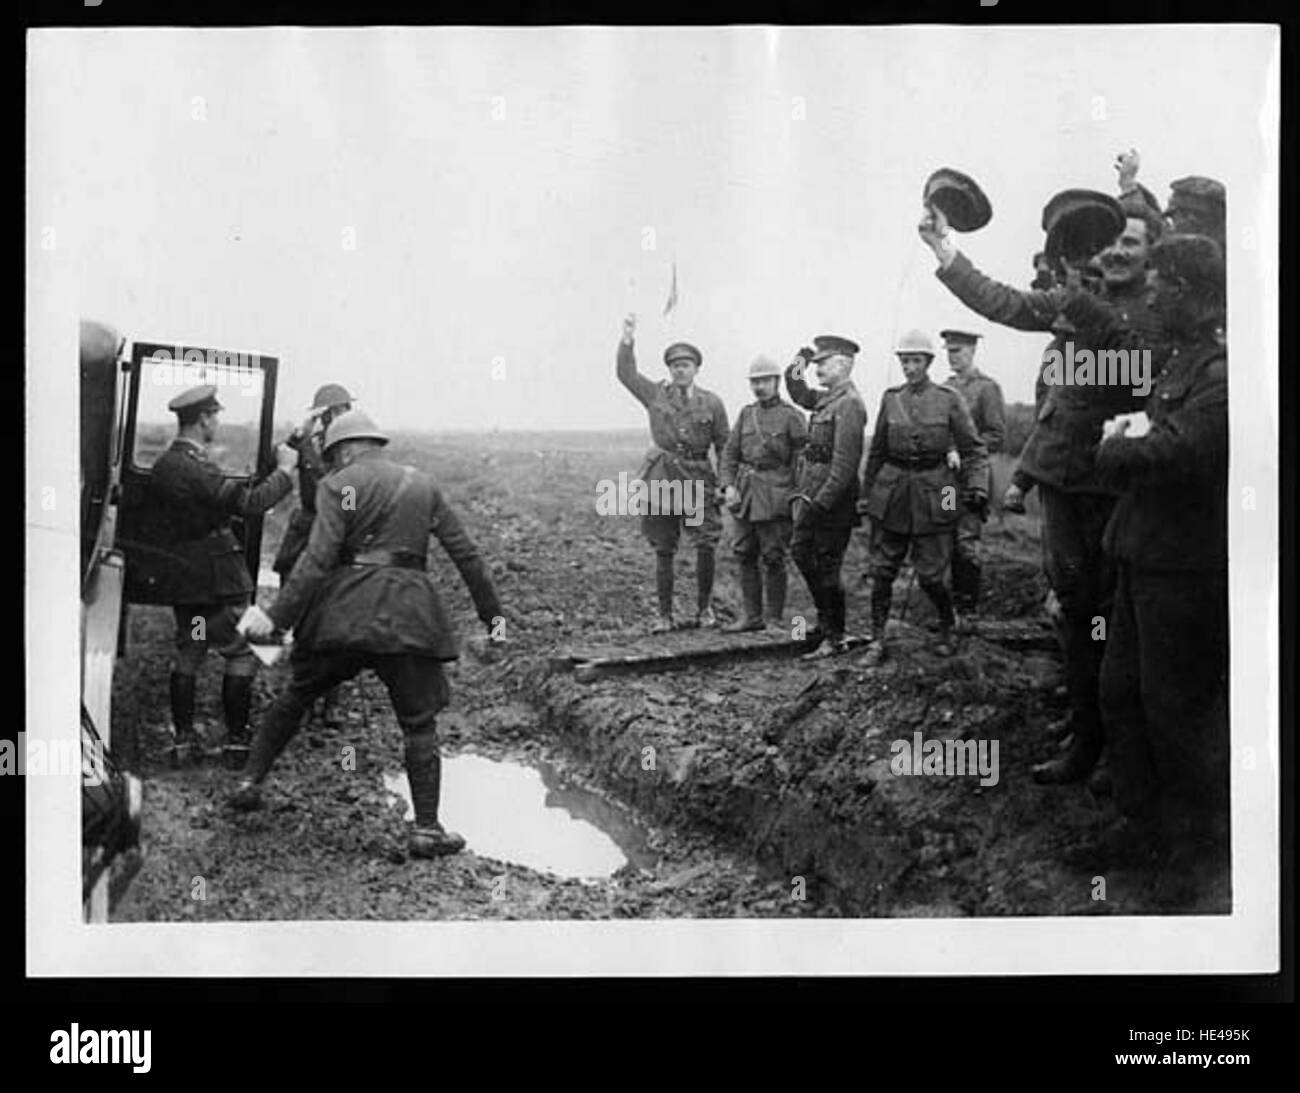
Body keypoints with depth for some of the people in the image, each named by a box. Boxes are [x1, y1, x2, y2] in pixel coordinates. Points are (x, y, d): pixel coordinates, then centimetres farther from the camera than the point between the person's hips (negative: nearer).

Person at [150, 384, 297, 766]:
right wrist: (285, 469, -13)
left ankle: (182, 739, 14)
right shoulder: (196, 469, -22)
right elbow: (250, 503, -25)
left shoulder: (162, 466, 7)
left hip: (181, 578, 8)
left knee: (187, 653, 14)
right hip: (218, 581, -8)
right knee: (242, 653, 3)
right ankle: (236, 740, 5)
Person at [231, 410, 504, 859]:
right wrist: (491, 610, 19)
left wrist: (278, 615, -13)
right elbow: (465, 552, 12)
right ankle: (427, 829, 5)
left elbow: (318, 558, -11)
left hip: (344, 608, -1)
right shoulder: (423, 485, 13)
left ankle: (250, 782, 21)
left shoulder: (339, 486, 0)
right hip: (407, 613, 2)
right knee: (419, 723, 7)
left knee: (296, 696, 19)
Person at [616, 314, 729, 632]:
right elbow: (626, 373, -2)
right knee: (663, 551, 4)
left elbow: (724, 446, 8)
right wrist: (628, 340, -15)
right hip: (661, 477, 1)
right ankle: (665, 615, 11)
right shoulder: (656, 395, 9)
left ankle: (704, 608, 8)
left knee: (706, 545, -9)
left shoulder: (711, 403, 7)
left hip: (698, 477, -1)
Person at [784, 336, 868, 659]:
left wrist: (820, 503, -24)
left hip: (833, 499, -10)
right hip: (812, 494, 10)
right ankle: (827, 618, 32)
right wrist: (798, 364, 13)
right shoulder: (827, 399, 10)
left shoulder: (849, 404, -18)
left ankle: (834, 637, 9)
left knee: (826, 568, -2)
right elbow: (799, 394, 31)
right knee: (800, 551, 20)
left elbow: (845, 463, -23)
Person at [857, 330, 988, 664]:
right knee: (882, 571, 1)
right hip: (891, 492, 3)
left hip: (932, 492, -2)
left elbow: (975, 449, 2)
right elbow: (876, 451, 14)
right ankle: (877, 641, 10)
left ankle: (948, 625, 26)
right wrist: (866, 495, 14)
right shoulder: (891, 398, 7)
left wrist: (977, 487, -12)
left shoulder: (949, 399, -1)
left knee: (930, 574, -2)